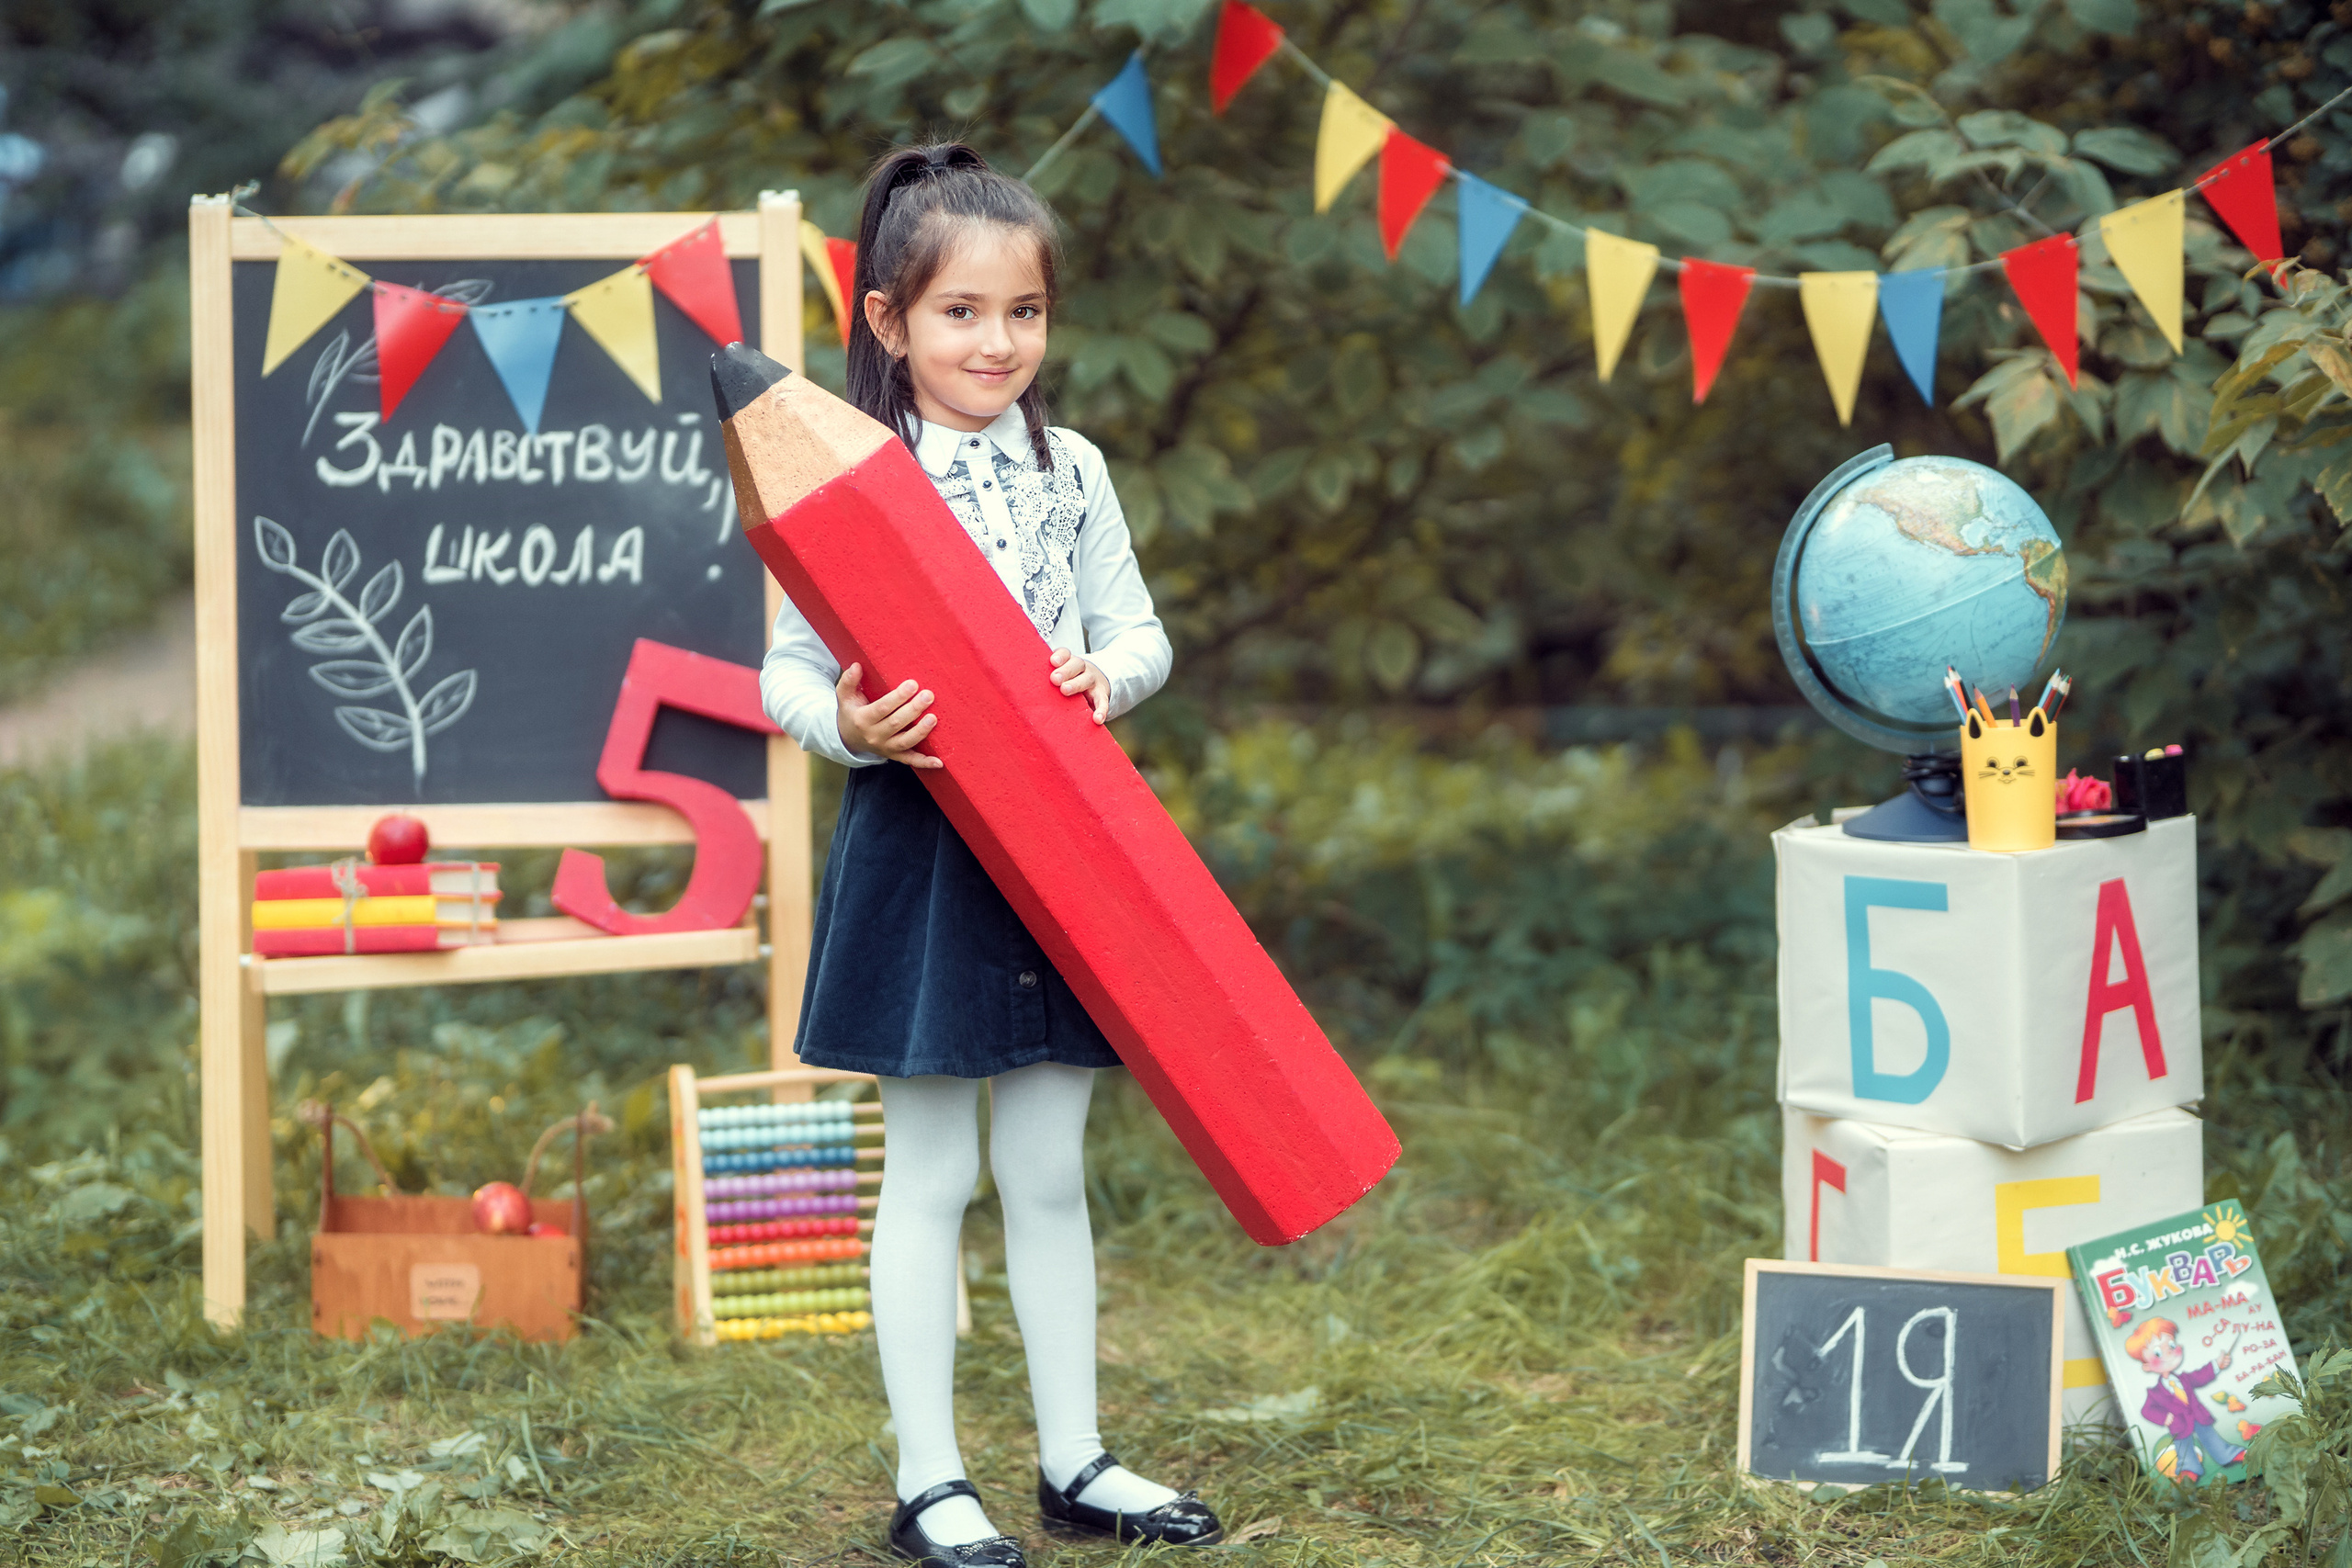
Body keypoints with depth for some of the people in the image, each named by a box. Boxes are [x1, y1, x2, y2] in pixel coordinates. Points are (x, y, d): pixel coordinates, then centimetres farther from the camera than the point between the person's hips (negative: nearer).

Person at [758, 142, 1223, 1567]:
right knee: (931, 1175, 3)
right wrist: (849, 725, -26)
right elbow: (788, 670, -6)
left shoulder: (1070, 472, 7)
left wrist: (1114, 670, -12)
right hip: (921, 846, -4)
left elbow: (1140, 630, 10)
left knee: (1049, 1168, 12)